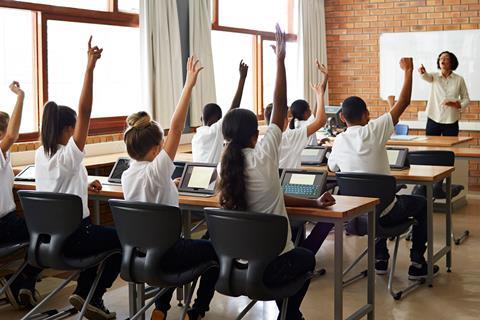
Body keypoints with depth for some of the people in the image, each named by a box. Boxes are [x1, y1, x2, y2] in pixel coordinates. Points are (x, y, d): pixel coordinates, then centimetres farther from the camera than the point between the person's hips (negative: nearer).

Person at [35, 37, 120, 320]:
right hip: (73, 237, -8)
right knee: (123, 241, 14)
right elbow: (85, 111, -30)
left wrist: (85, 187, 19)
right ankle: (92, 296, 15)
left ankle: (85, 292, 25)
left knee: (99, 234, 31)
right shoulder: (69, 155, -21)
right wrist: (90, 67, -34)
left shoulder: (40, 155, 3)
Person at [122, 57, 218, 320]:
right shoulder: (156, 171, -24)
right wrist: (189, 85, -27)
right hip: (164, 253, -7)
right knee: (216, 250, 17)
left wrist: (169, 186, 24)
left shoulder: (127, 176, -3)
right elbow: (176, 127, -28)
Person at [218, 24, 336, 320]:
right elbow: (281, 108, -10)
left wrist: (313, 202, 12)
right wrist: (281, 60, -6)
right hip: (271, 266, -5)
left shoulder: (225, 166, 0)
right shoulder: (262, 157, -18)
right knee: (306, 258, 30)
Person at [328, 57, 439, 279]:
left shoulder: (338, 142, -5)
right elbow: (403, 102, -10)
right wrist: (408, 71, 1)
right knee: (421, 204, 24)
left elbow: (332, 168, 15)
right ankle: (417, 264, 24)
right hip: (383, 214, -5)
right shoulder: (373, 130, -17)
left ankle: (380, 259, 38)